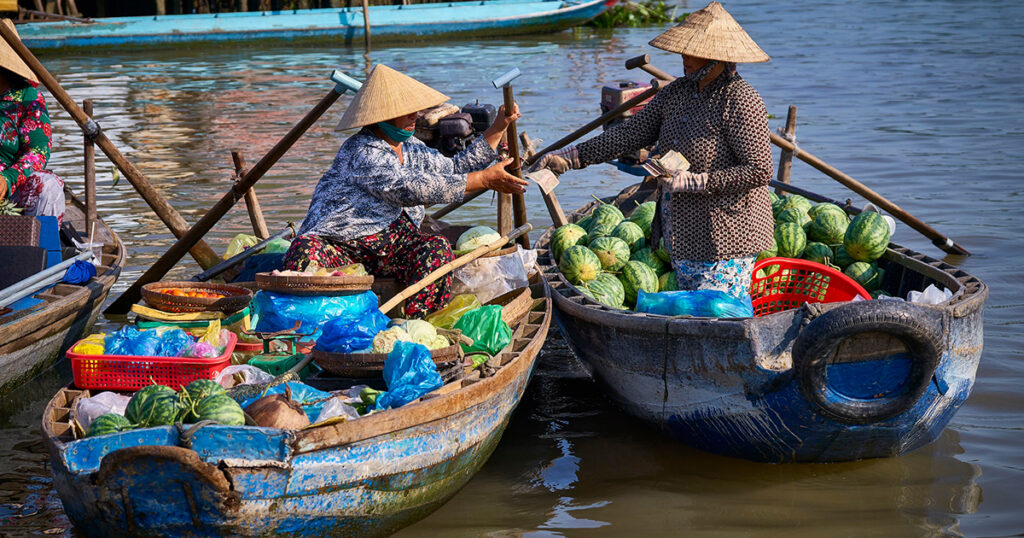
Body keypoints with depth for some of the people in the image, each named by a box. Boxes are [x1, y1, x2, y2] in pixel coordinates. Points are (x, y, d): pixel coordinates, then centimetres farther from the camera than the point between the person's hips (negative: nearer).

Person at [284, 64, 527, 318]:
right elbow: (408, 188, -29)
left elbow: (454, 169, 22)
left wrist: (497, 129, 13)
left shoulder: (410, 147, 12)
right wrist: (483, 180, -29)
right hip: (340, 246, -7)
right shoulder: (362, 151, -17)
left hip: (391, 245, 7)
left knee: (437, 249, -21)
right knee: (305, 252, -38)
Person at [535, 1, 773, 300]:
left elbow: (759, 171, -19)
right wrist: (569, 158, 2)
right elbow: (630, 134, 10)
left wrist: (690, 181, -20)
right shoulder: (677, 92, 9)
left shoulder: (740, 100, -15)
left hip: (723, 237, -8)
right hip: (682, 235, 8)